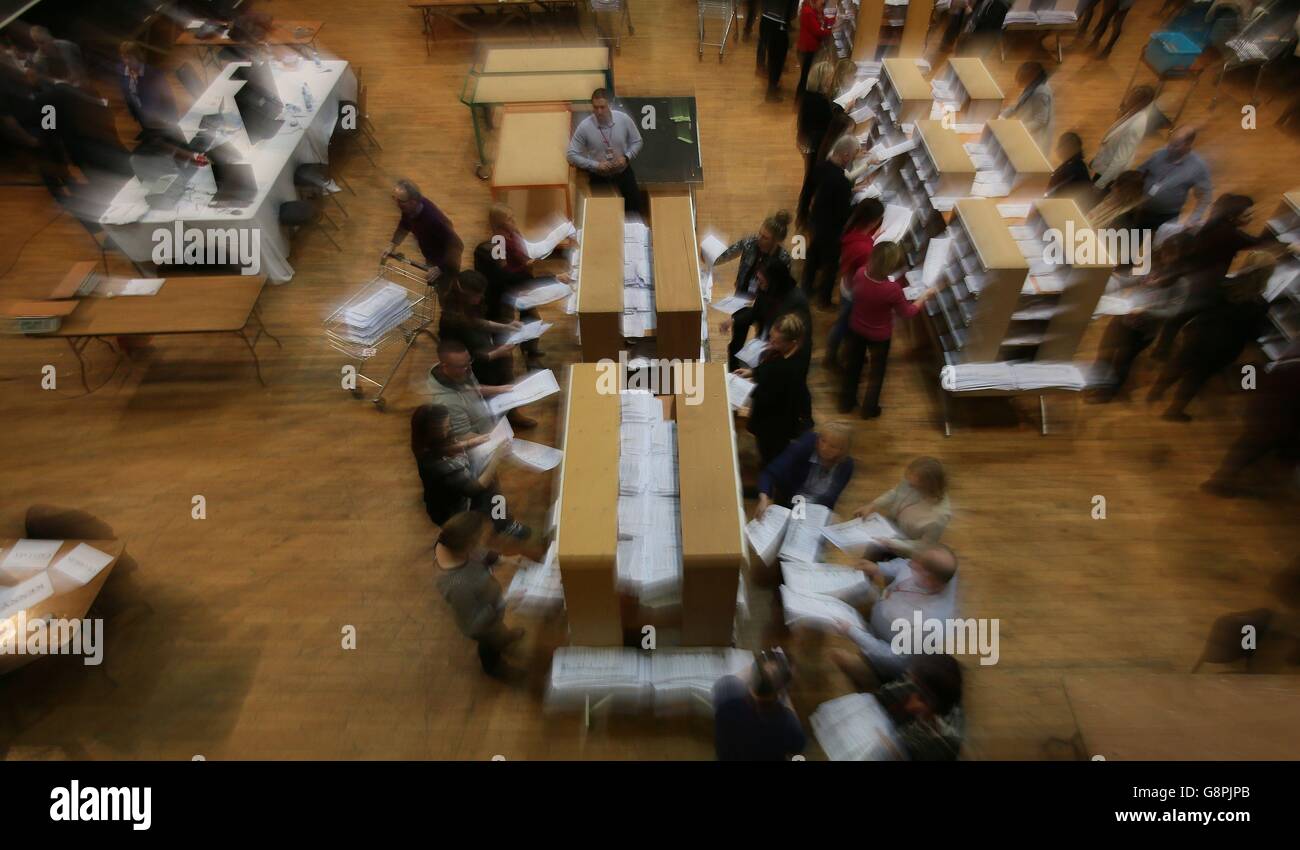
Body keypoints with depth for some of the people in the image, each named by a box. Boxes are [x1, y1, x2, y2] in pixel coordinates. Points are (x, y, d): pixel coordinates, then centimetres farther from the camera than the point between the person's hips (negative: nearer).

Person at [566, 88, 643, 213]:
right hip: (598, 175, -1)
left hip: (623, 170, 1)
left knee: (635, 202, -3)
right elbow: (572, 155, -14)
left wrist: (626, 157, -18)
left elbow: (637, 142, 0)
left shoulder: (624, 119, -14)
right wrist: (596, 165, -22)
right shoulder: (584, 126, -18)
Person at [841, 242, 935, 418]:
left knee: (853, 365, 26)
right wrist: (925, 297, -2)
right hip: (879, 336, -4)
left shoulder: (860, 273, -23)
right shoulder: (892, 289, -34)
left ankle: (846, 402, 44)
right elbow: (907, 313, -15)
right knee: (876, 372, 22)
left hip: (855, 329, 4)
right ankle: (869, 409, 40)